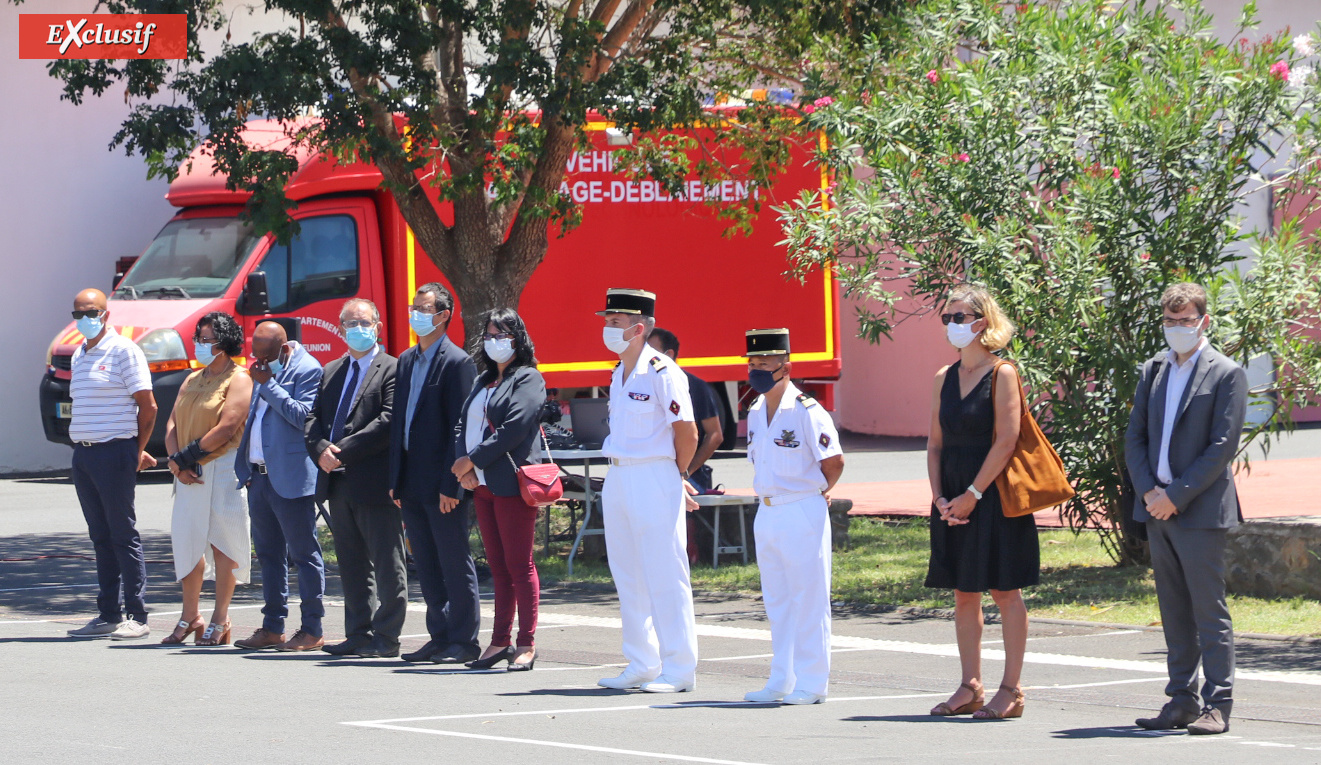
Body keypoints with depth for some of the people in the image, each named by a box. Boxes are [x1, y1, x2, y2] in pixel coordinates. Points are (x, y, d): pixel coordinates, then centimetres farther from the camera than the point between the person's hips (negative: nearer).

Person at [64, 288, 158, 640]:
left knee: (123, 535, -5)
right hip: (83, 453, 7)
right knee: (101, 537, 9)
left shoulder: (123, 350, -7)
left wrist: (137, 450, 0)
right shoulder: (79, 355, 17)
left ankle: (136, 616, -3)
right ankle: (109, 615, 13)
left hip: (114, 453, -7)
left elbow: (148, 406, -7)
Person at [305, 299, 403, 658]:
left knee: (387, 564, -2)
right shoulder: (331, 372, 19)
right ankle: (359, 633, 17)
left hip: (374, 482, -7)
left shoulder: (391, 370, -5)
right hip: (338, 482, 7)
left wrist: (343, 451, -17)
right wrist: (321, 450, -7)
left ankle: (386, 636, 1)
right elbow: (313, 418, 14)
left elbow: (387, 423, -15)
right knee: (351, 564, 11)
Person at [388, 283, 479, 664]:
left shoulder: (457, 363, -9)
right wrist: (395, 479, 11)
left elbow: (460, 428, -13)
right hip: (411, 483, 8)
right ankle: (440, 636, 17)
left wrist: (450, 485, -17)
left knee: (454, 564, -2)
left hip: (441, 483, -8)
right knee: (427, 565, 11)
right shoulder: (406, 361, 15)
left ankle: (464, 640, 3)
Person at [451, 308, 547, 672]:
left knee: (519, 565, -6)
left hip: (511, 484, -8)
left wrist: (473, 460, -13)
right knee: (498, 566, 9)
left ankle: (527, 644, -3)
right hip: (482, 485, 8)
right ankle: (500, 642, 11)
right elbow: (463, 424, 15)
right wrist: (463, 465, -3)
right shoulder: (483, 380, 20)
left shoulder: (528, 379, -4)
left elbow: (514, 429, -15)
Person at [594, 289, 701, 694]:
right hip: (618, 479, 9)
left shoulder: (662, 373, -13)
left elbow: (687, 435, -12)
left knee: (665, 577, -5)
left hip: (654, 481, -9)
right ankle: (641, 667, 18)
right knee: (628, 578, 11)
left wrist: (675, 477, 1)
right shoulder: (619, 374, 13)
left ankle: (679, 670, -1)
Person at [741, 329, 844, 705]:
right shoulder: (755, 412, 10)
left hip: (803, 514, -8)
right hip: (767, 514, 8)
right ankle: (782, 681, 18)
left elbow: (834, 462, -11)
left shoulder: (806, 411, -14)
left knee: (808, 600, -2)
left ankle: (811, 684, 2)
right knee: (776, 601, 12)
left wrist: (817, 492, 2)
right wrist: (768, 494, 13)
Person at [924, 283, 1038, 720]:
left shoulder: (1002, 374, -7)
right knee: (963, 593, 9)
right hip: (953, 498, 7)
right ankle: (970, 688, 14)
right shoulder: (945, 378, 12)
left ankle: (1011, 691, 0)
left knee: (1005, 591, -2)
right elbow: (936, 443, 11)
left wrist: (972, 495, -16)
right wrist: (939, 497, -3)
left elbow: (1005, 442, -13)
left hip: (993, 495, -7)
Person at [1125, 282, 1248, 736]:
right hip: (1158, 509, 6)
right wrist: (1149, 492, -5)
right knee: (1174, 612, 9)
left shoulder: (1226, 374, -4)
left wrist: (1176, 495, -14)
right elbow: (1134, 438, 12)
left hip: (1201, 510, -6)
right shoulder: (1152, 371, 14)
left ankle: (1218, 704, -3)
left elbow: (1223, 447, -10)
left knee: (1209, 609, -5)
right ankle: (1182, 701, 13)